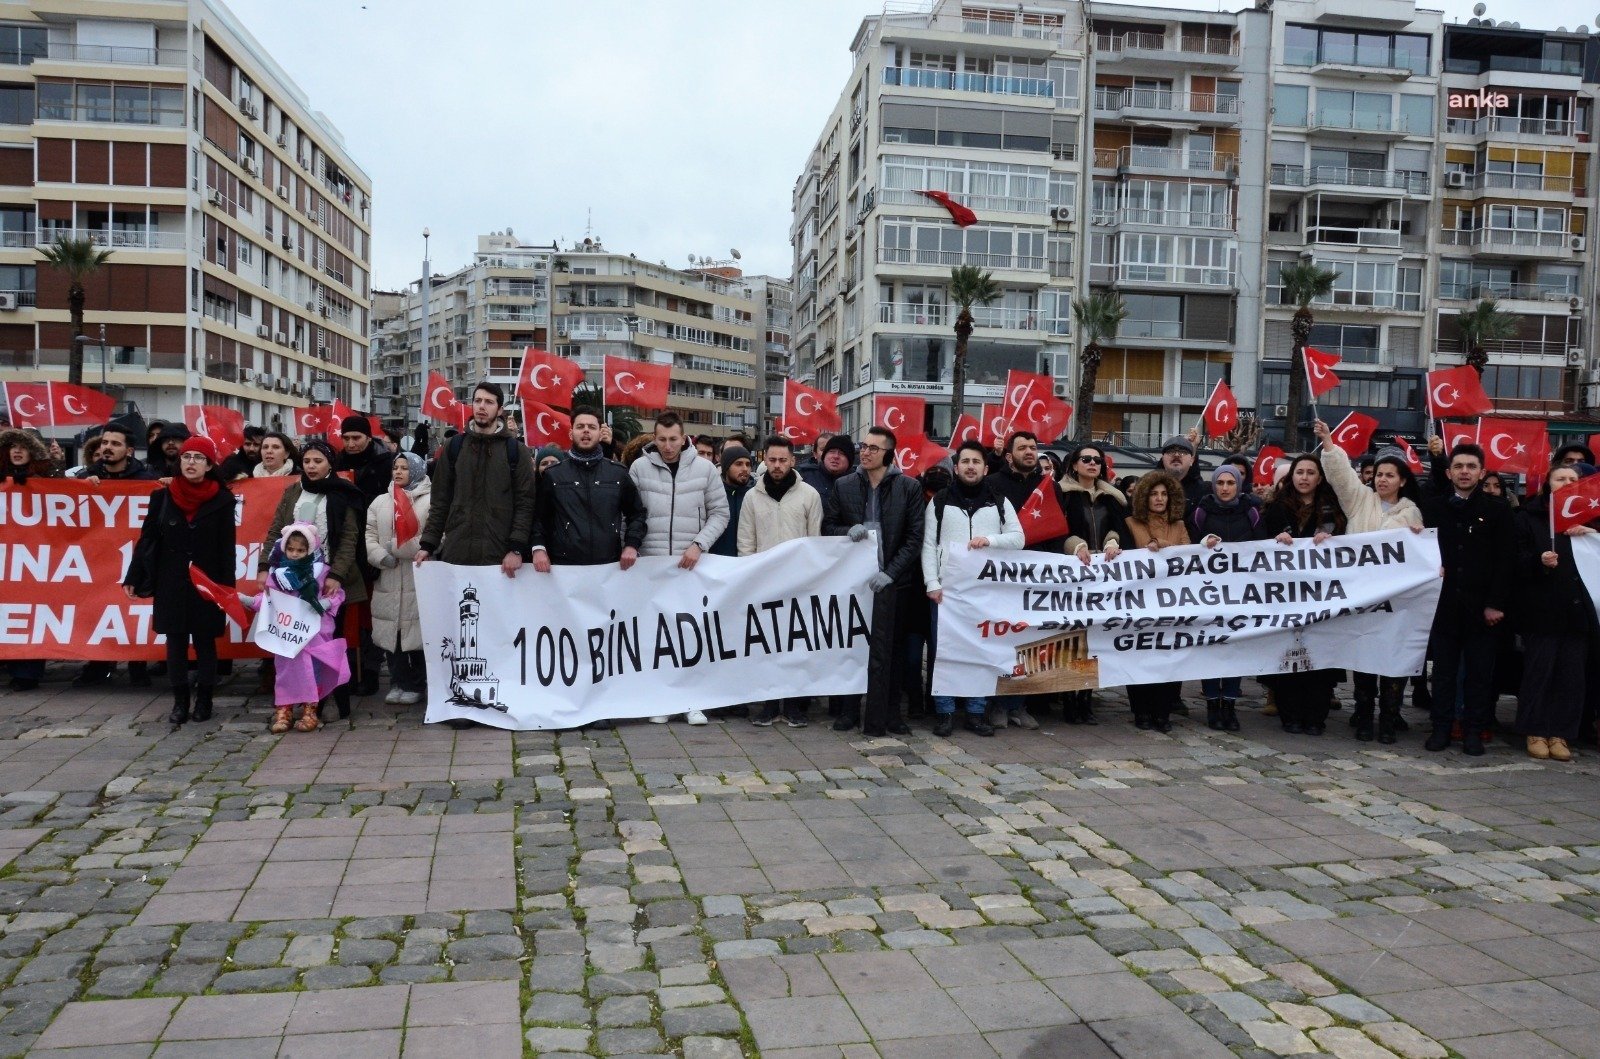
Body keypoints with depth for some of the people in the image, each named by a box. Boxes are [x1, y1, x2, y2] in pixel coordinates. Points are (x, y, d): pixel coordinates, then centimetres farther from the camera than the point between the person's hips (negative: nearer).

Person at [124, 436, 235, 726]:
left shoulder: (222, 500, -3)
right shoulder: (162, 497, 4)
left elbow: (227, 548, -4)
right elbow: (147, 540, 6)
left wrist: (227, 589, -9)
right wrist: (133, 578, 2)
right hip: (171, 584, 2)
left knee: (204, 642, 6)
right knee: (175, 643, 6)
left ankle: (204, 700, 18)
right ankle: (180, 701, 14)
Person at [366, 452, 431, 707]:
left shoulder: (431, 500, 0)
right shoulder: (380, 502, 16)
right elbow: (369, 535, 10)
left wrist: (397, 547, -14)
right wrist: (381, 556, -10)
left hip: (418, 579, -4)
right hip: (388, 580, 5)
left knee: (417, 633, -1)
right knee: (391, 633, 7)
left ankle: (416, 685, 11)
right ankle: (398, 682, 19)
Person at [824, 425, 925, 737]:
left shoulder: (909, 488, 1)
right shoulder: (843, 486, 7)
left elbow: (915, 538, -2)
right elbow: (827, 526, 11)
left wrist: (890, 572, -11)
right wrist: (848, 531, -11)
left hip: (890, 582, -2)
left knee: (887, 650, 1)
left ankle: (887, 714, 8)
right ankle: (849, 710, 16)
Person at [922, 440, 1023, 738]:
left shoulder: (1000, 503, 10)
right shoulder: (939, 503, 6)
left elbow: (1018, 538, 4)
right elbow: (928, 546, 1)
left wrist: (990, 539, -14)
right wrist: (932, 584, -9)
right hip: (947, 589, -1)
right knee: (943, 651, 1)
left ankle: (976, 712, 14)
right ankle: (945, 712, 9)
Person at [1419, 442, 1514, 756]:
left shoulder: (1497, 511, 4)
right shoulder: (1432, 507, 7)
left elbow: (1504, 561, -1)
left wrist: (1496, 603, -8)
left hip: (1481, 606, -1)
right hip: (1443, 603, 1)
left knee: (1479, 672, 5)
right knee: (1444, 670, 6)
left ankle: (1473, 731, 13)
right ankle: (1441, 728, 13)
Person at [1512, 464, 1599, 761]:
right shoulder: (1527, 517, 5)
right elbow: (1516, 561, -3)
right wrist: (1539, 561, -22)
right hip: (1541, 609, -3)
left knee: (1573, 674, 2)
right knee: (1538, 670, -2)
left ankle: (1561, 734, 9)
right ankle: (1535, 732, 7)